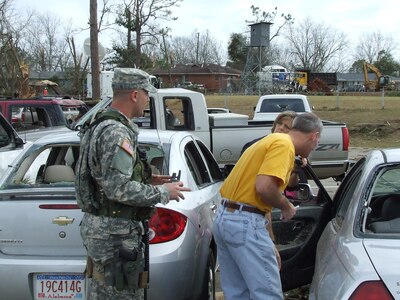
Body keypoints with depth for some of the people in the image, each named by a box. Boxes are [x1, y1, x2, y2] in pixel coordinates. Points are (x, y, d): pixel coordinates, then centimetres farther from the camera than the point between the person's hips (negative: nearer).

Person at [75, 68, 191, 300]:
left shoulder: (99, 126, 13)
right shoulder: (116, 132, -19)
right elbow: (119, 189, -26)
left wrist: (146, 181, 14)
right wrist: (162, 193, -13)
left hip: (96, 225, 10)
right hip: (115, 231, -10)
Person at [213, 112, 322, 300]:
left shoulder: (272, 140, 19)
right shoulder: (284, 145, -10)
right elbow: (264, 187, -22)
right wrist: (286, 206, -6)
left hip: (224, 218, 10)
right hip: (245, 222, -10)